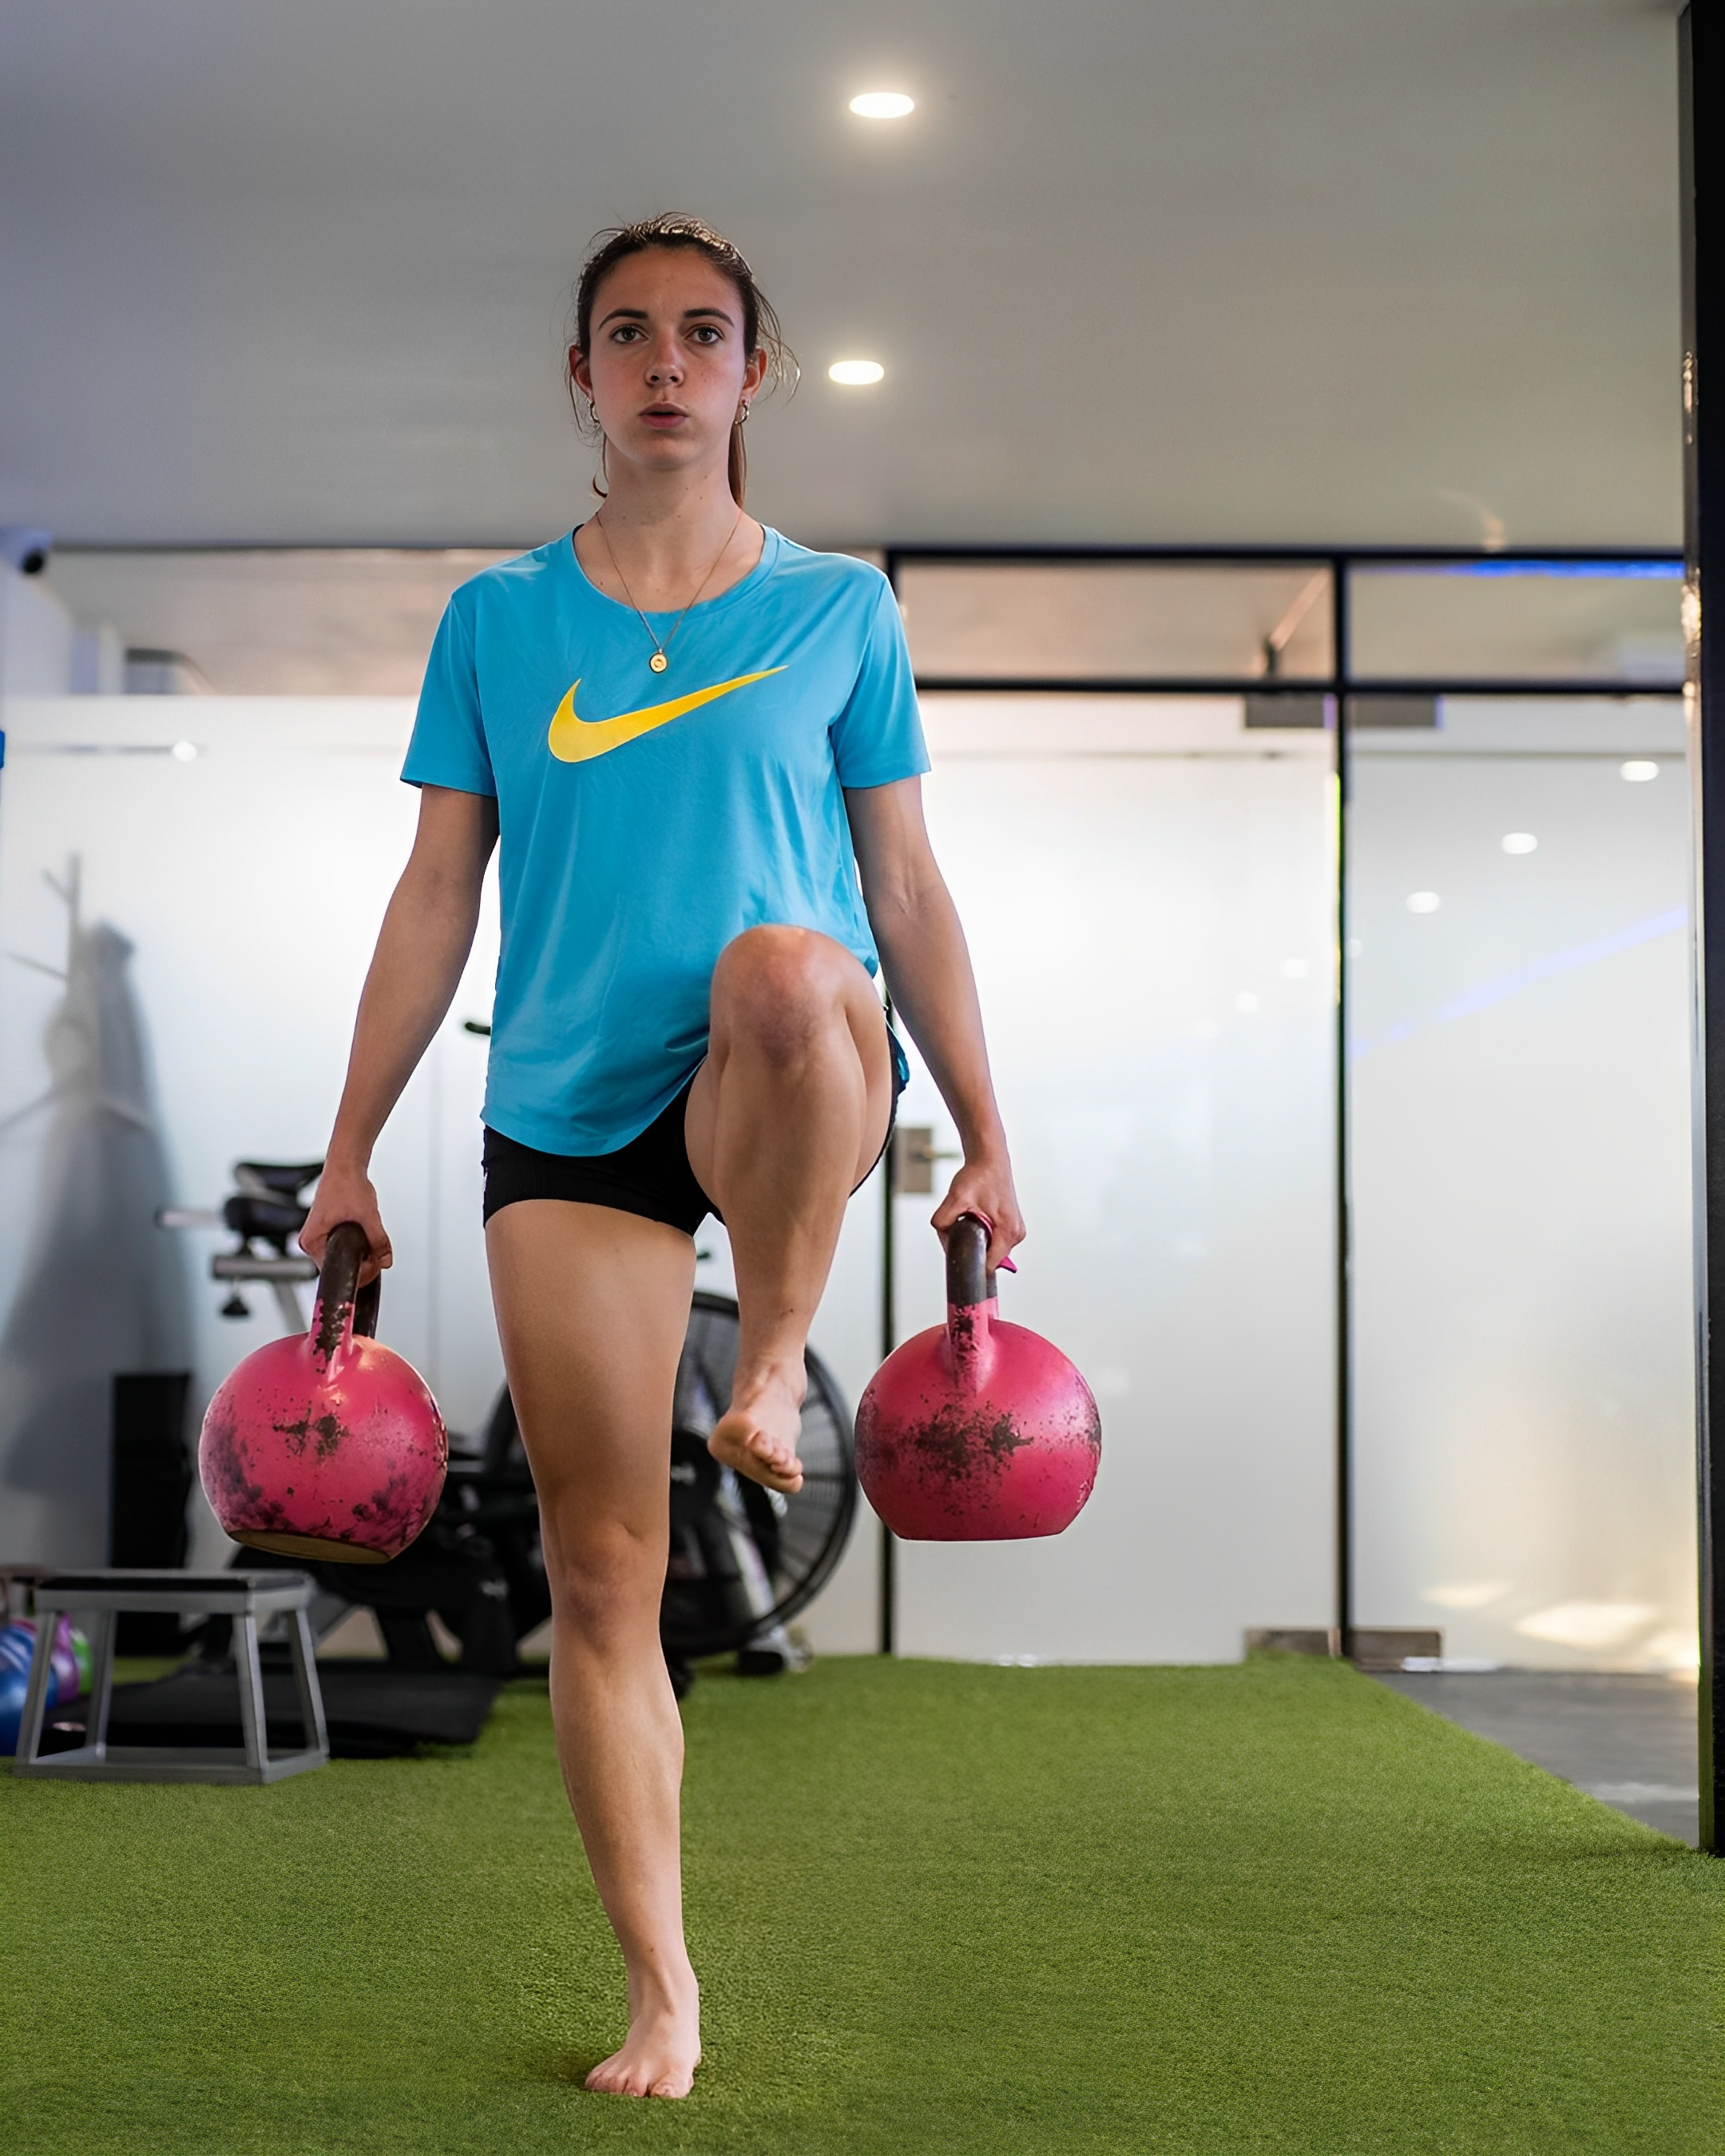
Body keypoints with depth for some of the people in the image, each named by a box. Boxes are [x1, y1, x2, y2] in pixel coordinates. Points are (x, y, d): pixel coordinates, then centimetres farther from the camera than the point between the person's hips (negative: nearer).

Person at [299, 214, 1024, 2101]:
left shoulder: (840, 611, 7)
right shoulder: (498, 621, 10)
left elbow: (907, 893, 8)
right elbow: (436, 898, 10)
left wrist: (986, 1144, 5)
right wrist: (350, 1150, 6)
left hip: (787, 1101, -2)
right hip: (566, 1119, 2)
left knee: (786, 970, -40)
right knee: (599, 1572, -1)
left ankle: (774, 1361, -17)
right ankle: (661, 1996, 11)